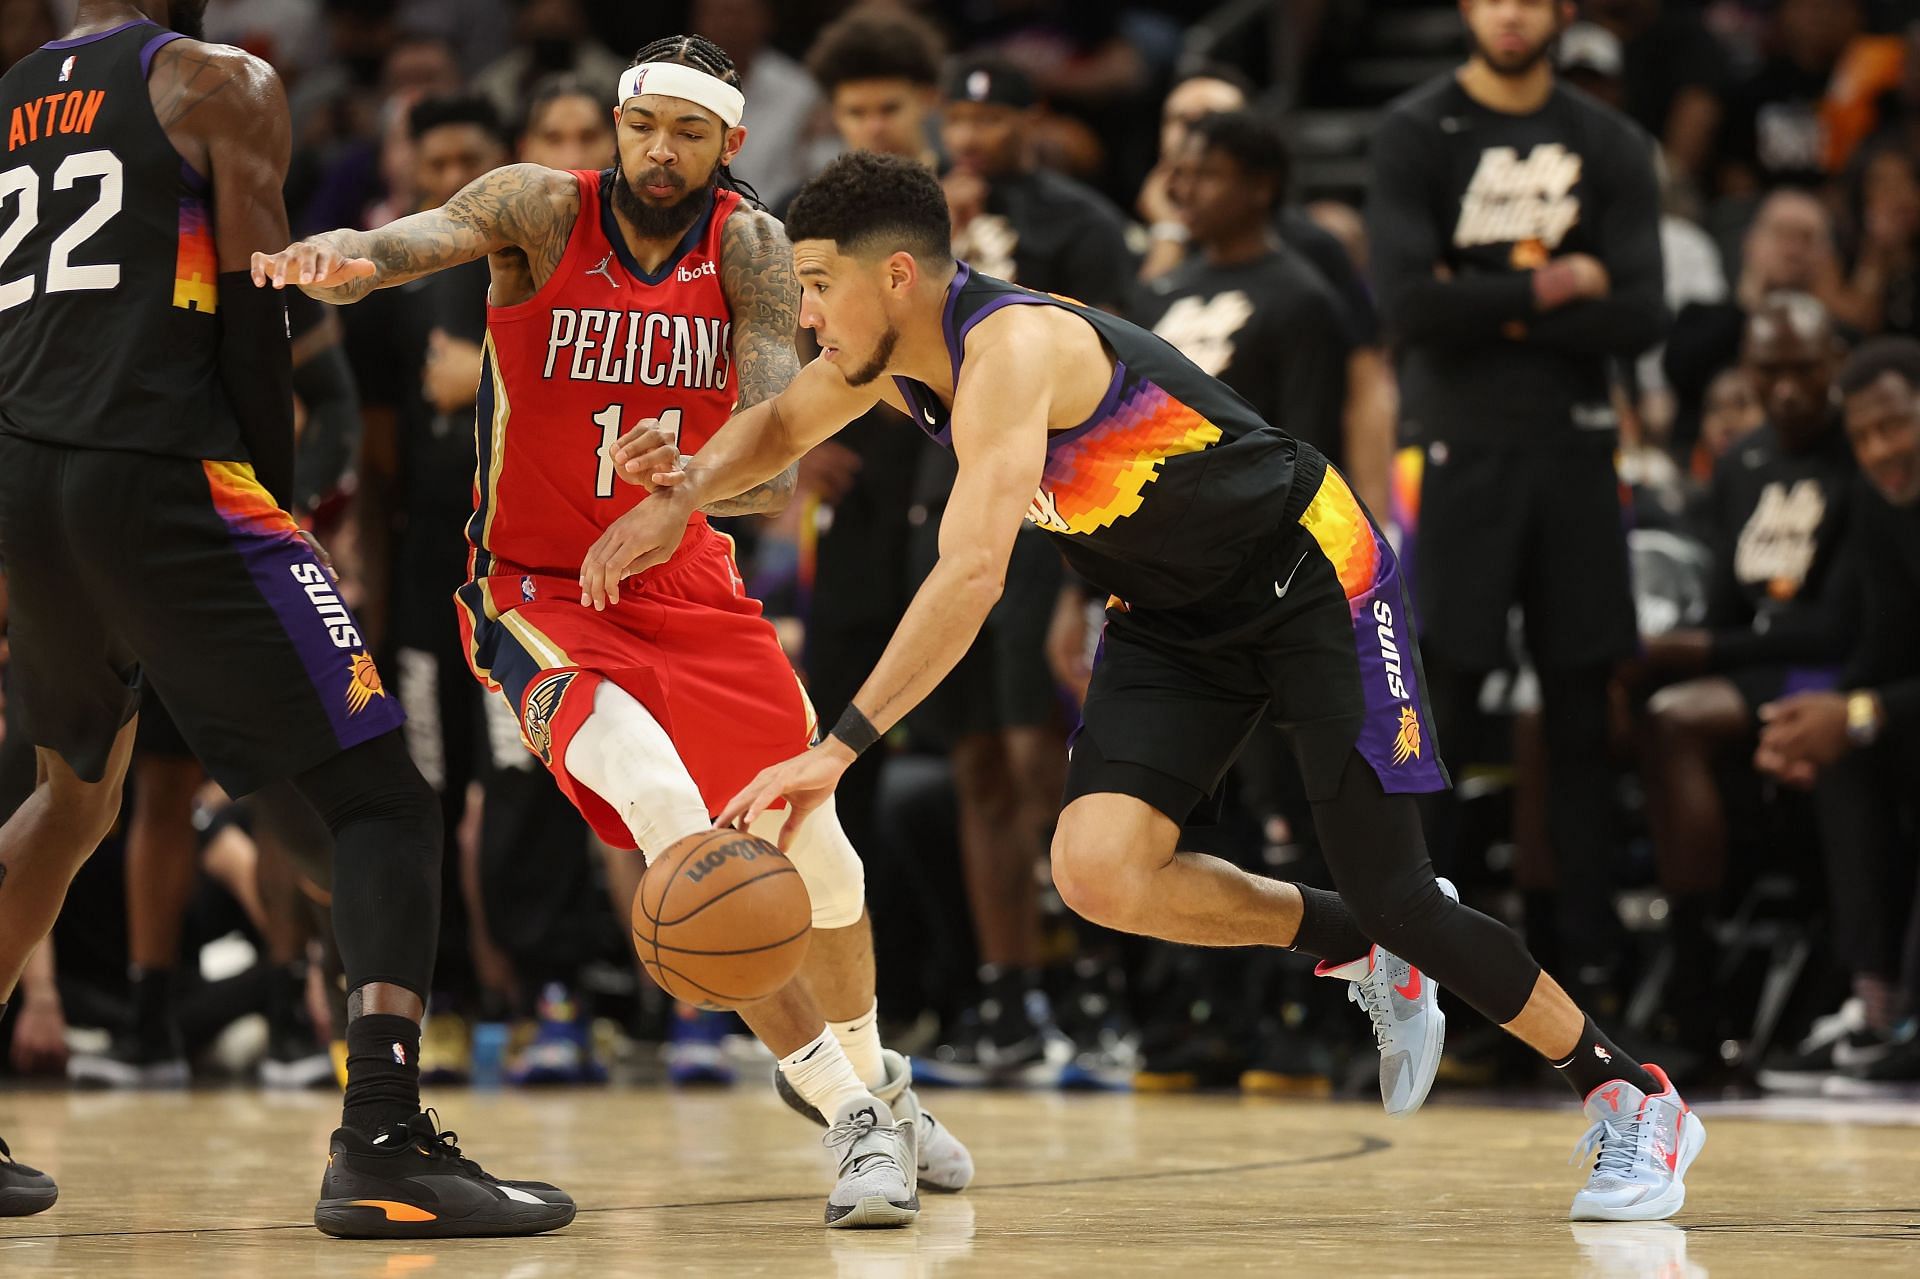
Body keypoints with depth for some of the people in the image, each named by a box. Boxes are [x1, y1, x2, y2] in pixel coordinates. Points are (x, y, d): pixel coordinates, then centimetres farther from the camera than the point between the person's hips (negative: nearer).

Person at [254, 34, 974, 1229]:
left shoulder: (750, 248, -7)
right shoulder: (543, 210, -12)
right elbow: (422, 236, -32)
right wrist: (341, 258, -56)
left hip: (690, 587, 4)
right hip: (543, 590, -4)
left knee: (817, 849, 10)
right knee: (673, 816, -28)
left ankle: (873, 1079, 40)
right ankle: (852, 1109, -21)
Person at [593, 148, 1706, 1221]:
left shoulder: (1011, 346, -31)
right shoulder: (887, 352, -3)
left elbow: (972, 574, -42)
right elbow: (781, 428, 19)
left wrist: (838, 750, -46)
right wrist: (687, 489, -3)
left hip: (1310, 573, -8)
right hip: (1174, 617, 8)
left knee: (1396, 896, -9)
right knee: (1101, 870, -15)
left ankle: (1636, 1099, 10)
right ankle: (1359, 948, 10)